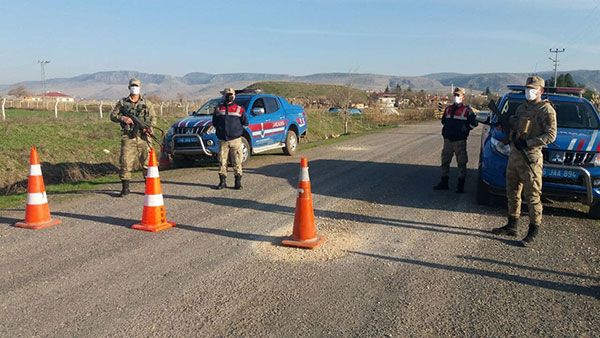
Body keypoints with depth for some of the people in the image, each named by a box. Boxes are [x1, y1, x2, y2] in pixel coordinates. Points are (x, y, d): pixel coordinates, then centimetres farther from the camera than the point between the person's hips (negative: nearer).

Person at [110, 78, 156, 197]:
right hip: (128, 138, 0)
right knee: (125, 162, -5)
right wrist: (122, 118, -8)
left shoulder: (146, 103, 12)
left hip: (143, 137, 1)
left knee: (147, 161, 1)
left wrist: (150, 127, -8)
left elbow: (153, 118, 11)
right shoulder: (122, 102, 11)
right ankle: (125, 188, 3)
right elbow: (113, 116, 12)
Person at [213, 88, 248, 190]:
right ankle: (222, 181, 11)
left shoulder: (239, 109, 6)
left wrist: (237, 128, 7)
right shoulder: (218, 109, 10)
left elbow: (245, 123, 10)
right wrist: (220, 129, 9)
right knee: (222, 161, 2)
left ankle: (238, 181, 7)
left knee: (237, 162, -1)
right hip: (222, 140, 2)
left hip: (235, 139, -1)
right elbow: (214, 123, 18)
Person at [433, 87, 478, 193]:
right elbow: (443, 121, 27)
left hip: (460, 141, -5)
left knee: (461, 163, -2)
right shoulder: (448, 109, 12)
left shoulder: (467, 110, -4)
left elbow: (474, 123, -3)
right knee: (445, 161, 10)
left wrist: (465, 130, 0)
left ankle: (461, 186, 5)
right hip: (447, 140, 6)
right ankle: (444, 183, 20)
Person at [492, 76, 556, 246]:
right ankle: (512, 226, 26)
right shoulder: (522, 107, 17)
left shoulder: (546, 110, -7)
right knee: (512, 193, 14)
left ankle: (533, 231, 8)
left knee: (532, 197, -2)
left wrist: (527, 143, -20)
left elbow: (550, 135, -14)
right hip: (514, 156, 8)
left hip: (530, 158, -8)